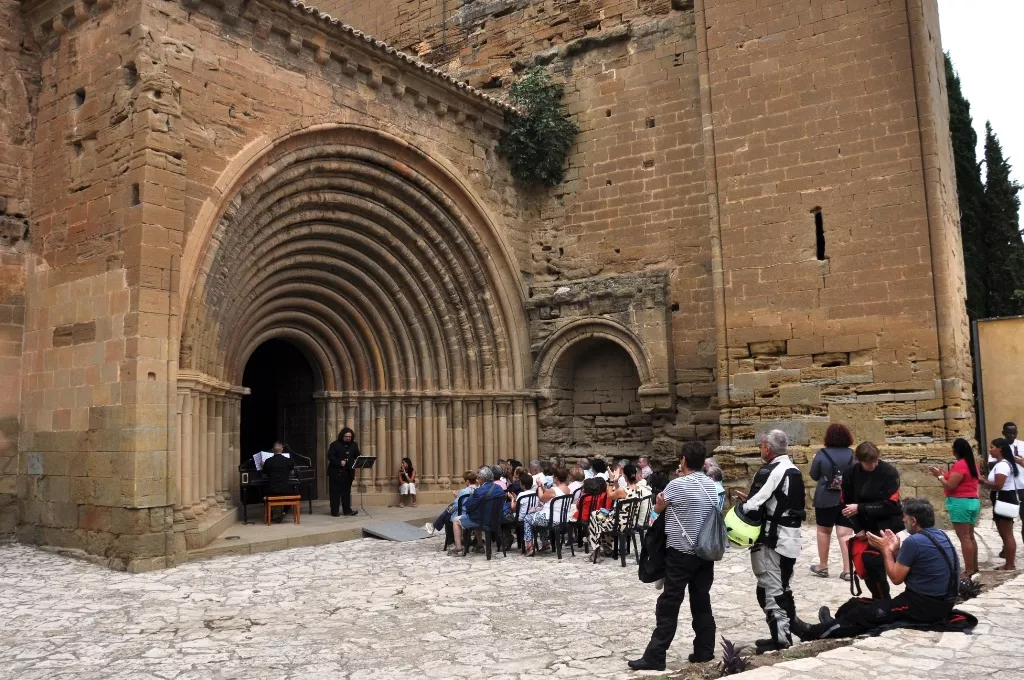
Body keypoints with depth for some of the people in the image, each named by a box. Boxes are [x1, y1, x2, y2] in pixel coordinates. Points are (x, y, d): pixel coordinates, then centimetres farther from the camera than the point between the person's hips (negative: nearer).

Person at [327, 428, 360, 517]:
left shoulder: (354, 445, 10)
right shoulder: (335, 444, -5)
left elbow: (357, 456, 11)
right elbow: (330, 456, -12)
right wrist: (340, 462, -22)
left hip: (348, 473, 4)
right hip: (336, 472, -4)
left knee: (346, 492, 6)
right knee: (335, 492, 1)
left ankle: (347, 510, 9)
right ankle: (334, 511, 5)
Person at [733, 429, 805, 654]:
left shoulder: (769, 472, -17)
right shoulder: (794, 470, 11)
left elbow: (752, 507, -19)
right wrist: (750, 499, 15)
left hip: (772, 537, -9)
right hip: (791, 535, 9)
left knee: (771, 589, -1)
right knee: (783, 587, 17)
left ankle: (779, 638, 2)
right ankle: (786, 633, 25)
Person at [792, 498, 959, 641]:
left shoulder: (914, 541, -20)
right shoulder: (941, 535, 9)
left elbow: (896, 578, -10)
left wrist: (885, 549, -1)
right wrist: (896, 549, 7)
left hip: (922, 606, -9)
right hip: (942, 604, 9)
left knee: (863, 612, 2)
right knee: (868, 605, 18)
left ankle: (814, 632, 11)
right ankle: (836, 623, 31)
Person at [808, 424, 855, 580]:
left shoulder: (822, 454, -9)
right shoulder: (851, 454, -4)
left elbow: (814, 476, 0)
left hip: (826, 499, -1)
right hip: (847, 499, 2)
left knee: (824, 531, 15)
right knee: (845, 534, 3)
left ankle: (823, 566, 24)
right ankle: (847, 570, 0)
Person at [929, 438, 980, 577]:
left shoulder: (959, 465, -16)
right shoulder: (972, 464, 12)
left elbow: (950, 486, -18)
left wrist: (939, 476, -4)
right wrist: (944, 475, 16)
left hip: (960, 503, -10)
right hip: (973, 501, 10)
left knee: (964, 538, -7)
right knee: (970, 536, 15)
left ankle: (969, 570, -6)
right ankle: (974, 567, 21)